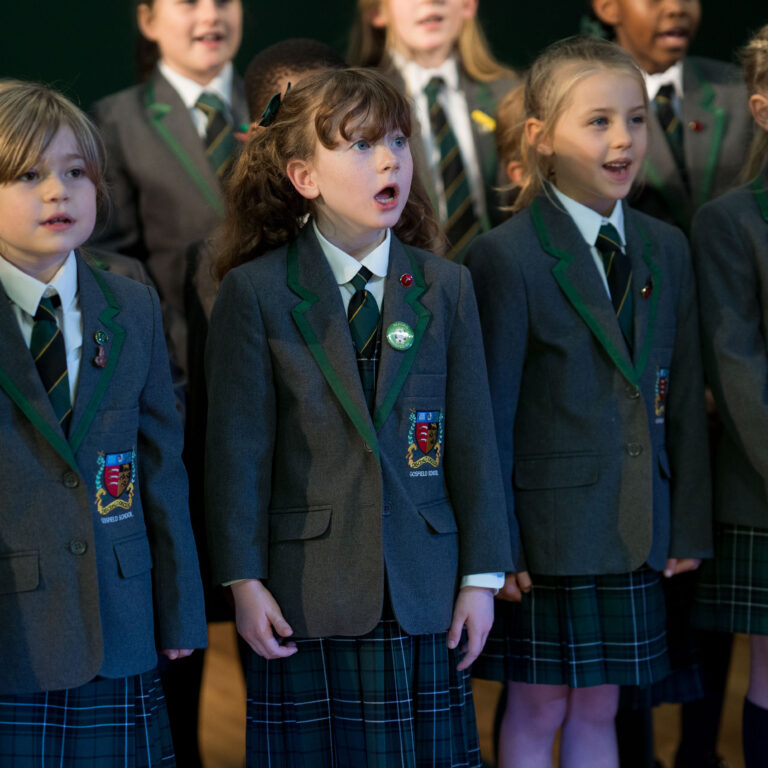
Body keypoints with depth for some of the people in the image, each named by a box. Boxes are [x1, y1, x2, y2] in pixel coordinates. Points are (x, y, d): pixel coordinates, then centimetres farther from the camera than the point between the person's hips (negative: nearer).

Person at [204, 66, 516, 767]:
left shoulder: (447, 288, 7)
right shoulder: (254, 291, -1)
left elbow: (473, 438, 6)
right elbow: (237, 446, -3)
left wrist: (483, 576, 4)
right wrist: (244, 579, -7)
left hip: (422, 593, 2)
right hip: (307, 593, -2)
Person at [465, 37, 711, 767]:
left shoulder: (666, 249, 7)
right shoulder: (506, 256, -11)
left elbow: (682, 397, 9)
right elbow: (490, 411, -10)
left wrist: (687, 526, 7)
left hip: (636, 533, 5)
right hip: (550, 527, -5)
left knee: (598, 709, 13)